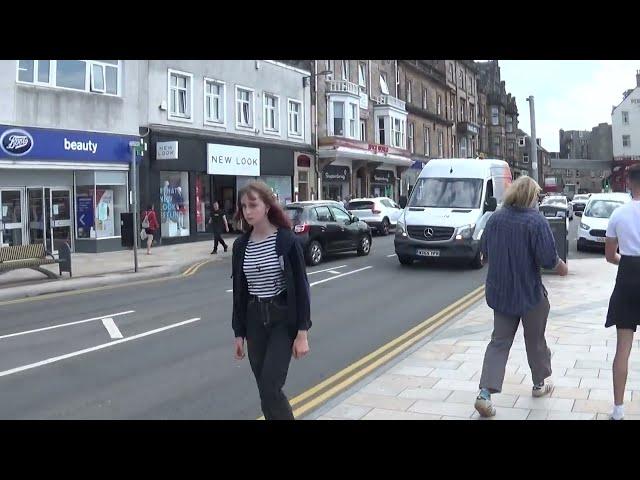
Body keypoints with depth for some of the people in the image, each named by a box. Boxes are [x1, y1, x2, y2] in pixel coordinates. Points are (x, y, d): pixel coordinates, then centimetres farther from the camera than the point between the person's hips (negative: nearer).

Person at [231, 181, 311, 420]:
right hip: (254, 320, 5)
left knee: (270, 389, -11)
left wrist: (302, 332, -12)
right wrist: (239, 333, 9)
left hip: (283, 318, -5)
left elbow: (301, 286, -10)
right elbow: (239, 291, 9)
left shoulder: (287, 240, -11)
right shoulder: (241, 245, 3)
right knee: (266, 390, 9)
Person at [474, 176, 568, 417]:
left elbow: (485, 253, 8)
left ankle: (485, 393, -4)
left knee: (499, 342, 7)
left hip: (500, 292, 4)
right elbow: (549, 259, -17)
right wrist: (562, 267, 4)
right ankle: (540, 384, 35)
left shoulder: (495, 218, 0)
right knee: (535, 340, 17)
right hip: (529, 293, -4)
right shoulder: (536, 221, -15)